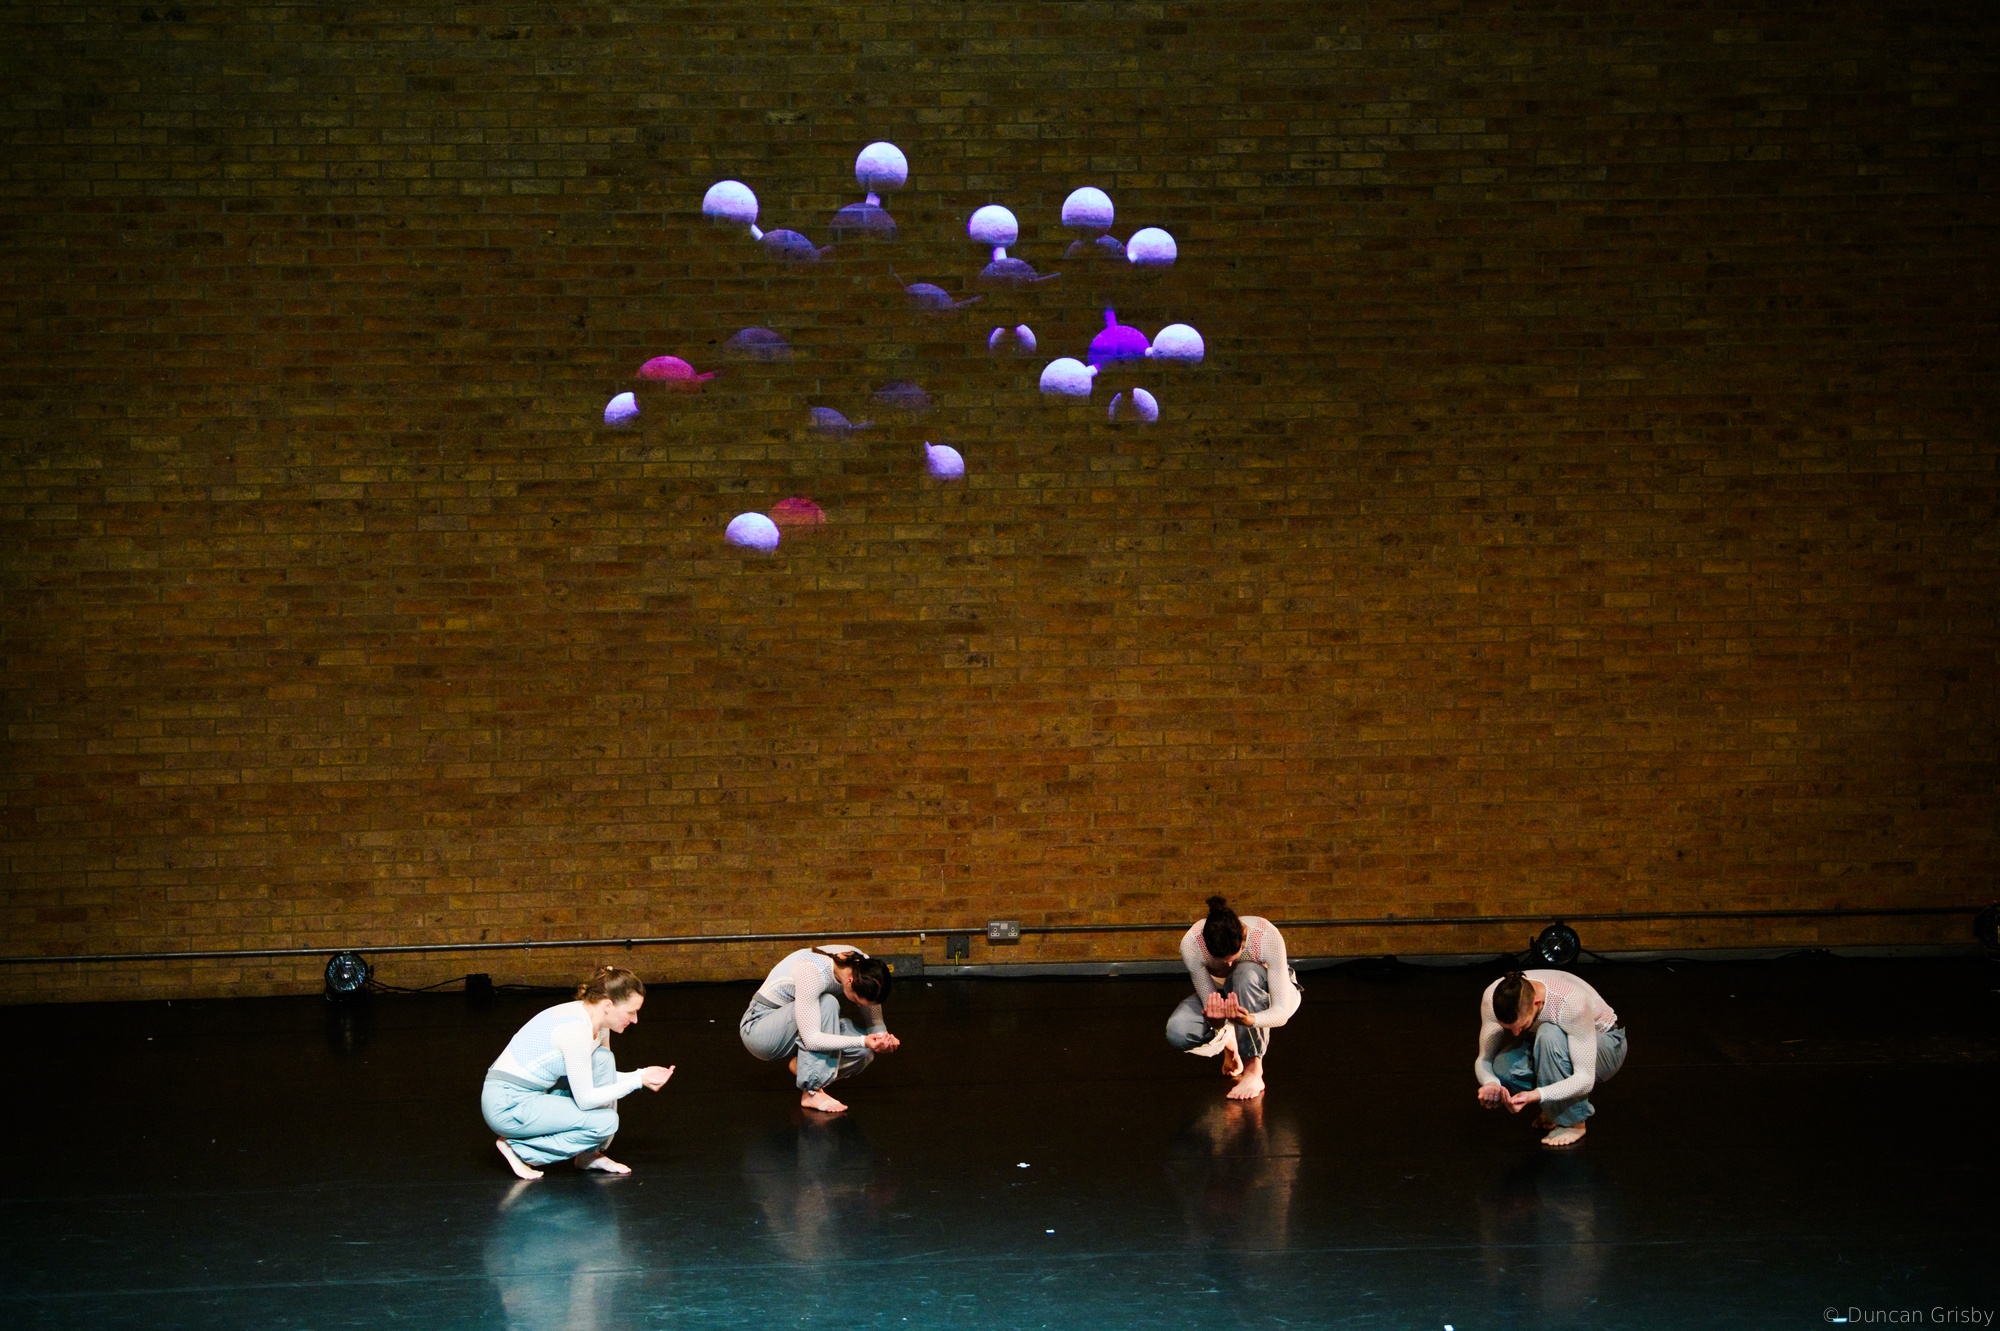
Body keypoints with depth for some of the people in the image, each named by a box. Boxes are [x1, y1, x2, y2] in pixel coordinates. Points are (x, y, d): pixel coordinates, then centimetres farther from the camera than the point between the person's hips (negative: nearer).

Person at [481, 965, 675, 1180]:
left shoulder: (595, 1021, 3)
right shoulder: (576, 1030, -25)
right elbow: (585, 1099, -20)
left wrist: (642, 1074, 2)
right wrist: (638, 1080, -16)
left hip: (534, 1092, 9)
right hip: (508, 1105, -9)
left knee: (602, 1059, 2)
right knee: (605, 1122, -15)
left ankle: (589, 1154, 7)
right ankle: (517, 1147, -4)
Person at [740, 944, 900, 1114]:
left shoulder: (863, 967, -15)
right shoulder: (811, 972, -35)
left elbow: (876, 1021, -6)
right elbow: (811, 1039, -37)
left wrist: (883, 1037, -29)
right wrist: (863, 1041, -41)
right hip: (759, 1029, -7)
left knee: (865, 1049, -18)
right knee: (826, 1004, -34)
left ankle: (802, 1064, 4)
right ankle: (812, 1091, -28)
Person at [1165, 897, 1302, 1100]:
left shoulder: (1268, 937, -36)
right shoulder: (1191, 944, -31)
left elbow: (1282, 1012, -35)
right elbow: (1210, 1002, -24)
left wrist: (1250, 1020, -56)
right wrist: (1216, 1021, -49)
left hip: (1267, 995, -2)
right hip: (1221, 993, 2)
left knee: (1245, 974, -39)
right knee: (1177, 1032, -30)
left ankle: (1253, 1070, -26)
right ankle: (1227, 1040, 7)